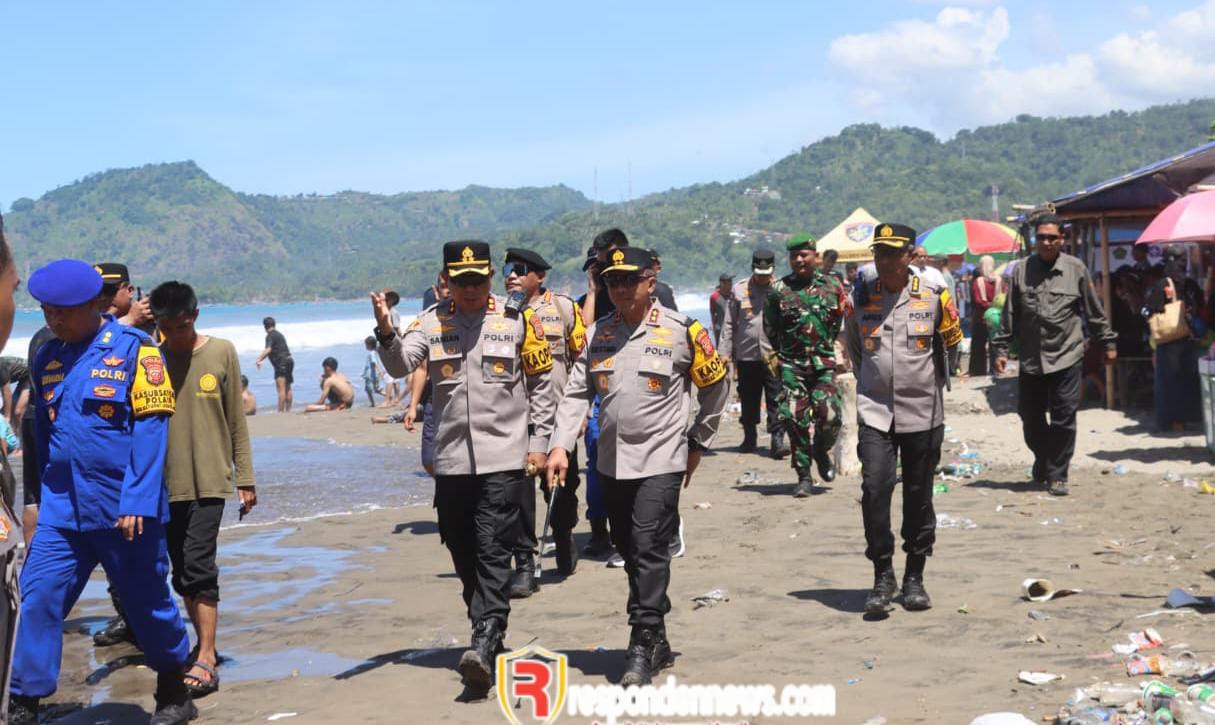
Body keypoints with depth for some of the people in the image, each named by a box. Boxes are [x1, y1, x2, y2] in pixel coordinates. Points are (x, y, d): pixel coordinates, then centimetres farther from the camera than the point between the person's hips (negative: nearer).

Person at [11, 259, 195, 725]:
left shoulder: (133, 350, -9)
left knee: (146, 601, 8)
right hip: (62, 509, 5)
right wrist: (46, 495, 14)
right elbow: (42, 431, 17)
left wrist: (137, 502, -18)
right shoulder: (48, 358, 9)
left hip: (121, 509, -5)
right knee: (37, 599, -4)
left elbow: (150, 430, -13)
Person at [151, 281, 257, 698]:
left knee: (198, 563, -13)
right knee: (182, 571, 9)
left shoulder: (221, 353, 0)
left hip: (209, 480, -3)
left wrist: (245, 479, 4)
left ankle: (205, 660, -14)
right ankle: (204, 645, 22)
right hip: (165, 482, 3)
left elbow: (237, 421, 4)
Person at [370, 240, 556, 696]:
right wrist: (387, 332, -27)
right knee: (464, 556, 11)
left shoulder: (517, 322, 1)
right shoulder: (431, 323, 6)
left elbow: (542, 383, 6)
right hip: (451, 461, 4)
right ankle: (488, 638, 26)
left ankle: (484, 647, -18)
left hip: (504, 459, -4)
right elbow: (400, 365, -8)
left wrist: (539, 440, 1)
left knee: (493, 555, -12)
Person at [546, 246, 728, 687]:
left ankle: (643, 649, -9)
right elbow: (577, 393, 6)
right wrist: (561, 445, -6)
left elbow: (715, 387, 6)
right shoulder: (598, 333, 7)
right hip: (612, 464, 5)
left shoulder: (680, 331, -5)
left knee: (649, 551, -13)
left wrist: (697, 442, 8)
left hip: (661, 462, -5)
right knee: (630, 552, 11)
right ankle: (659, 642, 25)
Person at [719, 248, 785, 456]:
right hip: (746, 355, 2)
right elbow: (729, 323, 8)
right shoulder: (739, 290, 5)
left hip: (774, 355, -2)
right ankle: (749, 439, 25)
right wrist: (724, 352, 4)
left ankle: (777, 440, -6)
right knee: (748, 400, 12)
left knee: (776, 400, -6)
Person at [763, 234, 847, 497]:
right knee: (795, 418, -5)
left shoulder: (832, 286, 4)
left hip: (824, 364, 0)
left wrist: (829, 345, 13)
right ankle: (804, 476, 6)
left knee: (829, 414, -12)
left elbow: (845, 321, 15)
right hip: (791, 365, 0)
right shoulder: (779, 290, 1)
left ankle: (822, 451, 21)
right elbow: (770, 328, 11)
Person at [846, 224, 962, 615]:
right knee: (875, 487, -14)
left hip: (923, 411, 0)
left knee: (919, 497, 8)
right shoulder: (860, 299, 3)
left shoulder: (933, 297, -2)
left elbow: (950, 343, 14)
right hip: (875, 411, 0)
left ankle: (914, 577, 20)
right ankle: (882, 574, -2)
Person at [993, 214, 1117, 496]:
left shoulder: (1076, 269, 0)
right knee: (1030, 418, 10)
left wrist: (1108, 342, 12)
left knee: (1063, 419, -3)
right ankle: (1043, 460, 35)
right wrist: (1001, 348, 6)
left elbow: (1094, 310, 8)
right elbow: (1010, 313, 8)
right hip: (1031, 358, 2)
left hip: (1066, 356, -2)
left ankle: (1057, 475, 8)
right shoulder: (1022, 270, 3)